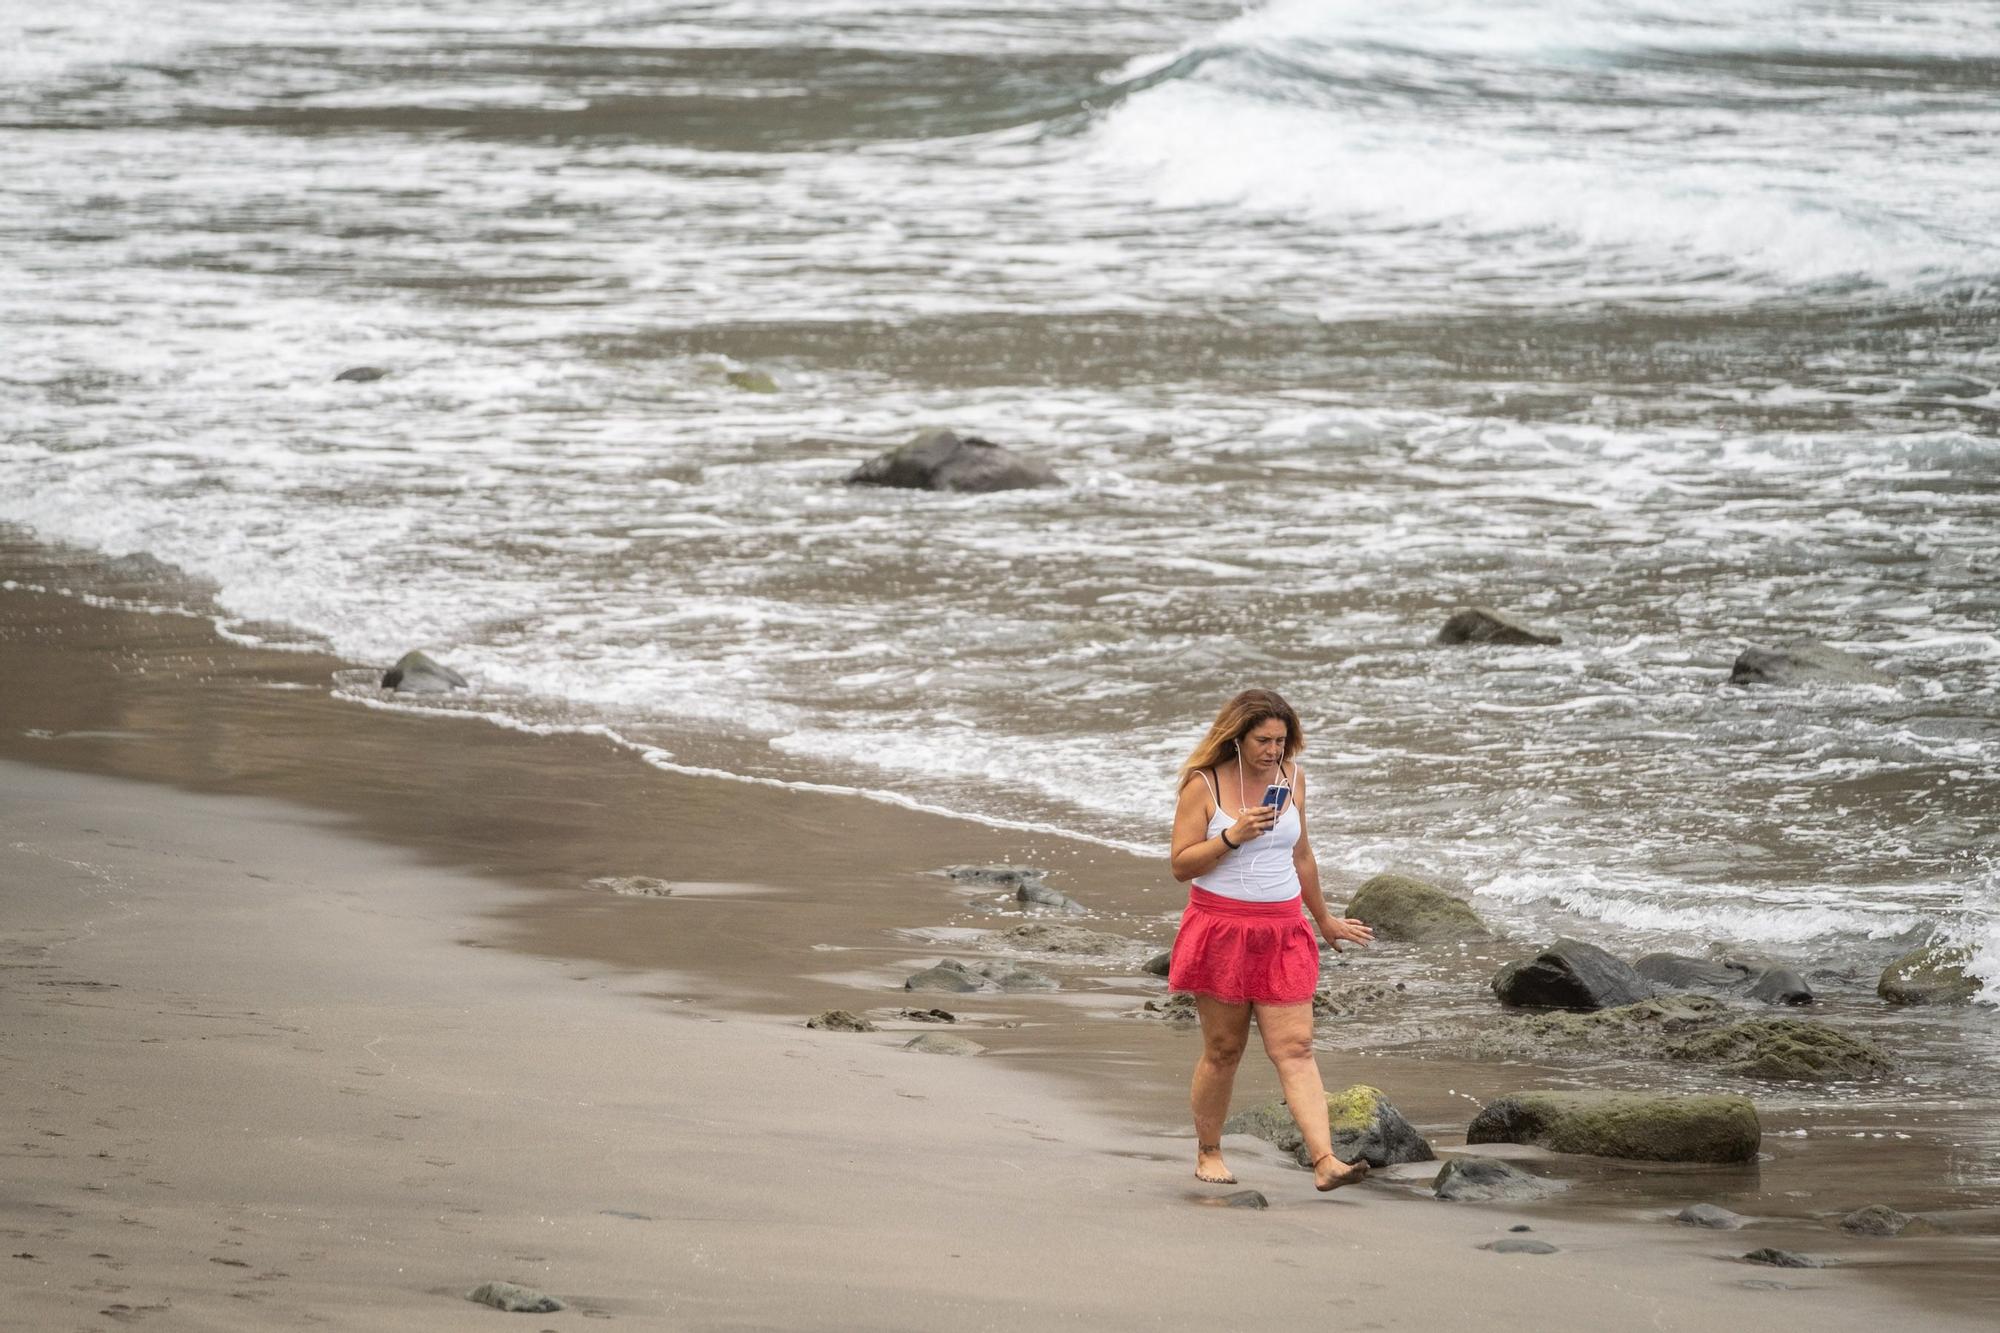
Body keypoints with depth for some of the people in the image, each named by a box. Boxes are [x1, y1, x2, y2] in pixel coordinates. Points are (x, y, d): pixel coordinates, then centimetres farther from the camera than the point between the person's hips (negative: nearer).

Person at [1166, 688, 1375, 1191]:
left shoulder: (1290, 779, 7)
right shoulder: (1203, 786, -6)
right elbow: (1181, 864, -8)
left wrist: (1323, 918, 29)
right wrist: (1231, 836, -22)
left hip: (1282, 932, 3)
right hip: (1221, 930, -3)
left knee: (1295, 1049, -6)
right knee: (1223, 1049, 5)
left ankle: (1325, 1161, -17)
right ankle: (1208, 1154, 24)